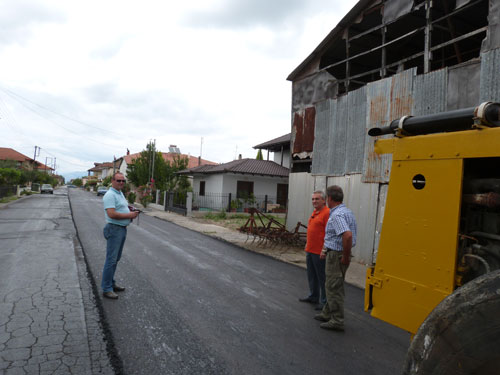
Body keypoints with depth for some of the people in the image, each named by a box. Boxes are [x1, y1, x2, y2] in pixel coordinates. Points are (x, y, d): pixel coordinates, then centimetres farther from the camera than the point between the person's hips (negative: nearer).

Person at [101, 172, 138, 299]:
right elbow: (112, 214, -25)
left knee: (116, 259, 17)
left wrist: (132, 213, 6)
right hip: (114, 229, -10)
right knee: (111, 259, -5)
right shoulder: (110, 195, -15)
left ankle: (111, 283, 28)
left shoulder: (120, 193, 16)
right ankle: (106, 289, 2)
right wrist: (129, 215, -19)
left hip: (122, 229, 10)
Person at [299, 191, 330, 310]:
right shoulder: (314, 212, 14)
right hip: (310, 250, 9)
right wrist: (307, 244, 22)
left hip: (319, 252, -9)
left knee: (322, 277, 1)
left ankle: (324, 301, 13)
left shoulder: (327, 213, -16)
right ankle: (313, 296, 32)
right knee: (311, 275, 19)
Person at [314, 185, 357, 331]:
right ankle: (327, 314, 33)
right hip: (336, 253, 10)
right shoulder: (347, 211, 12)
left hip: (336, 255, -10)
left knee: (334, 287, 0)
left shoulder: (337, 215, -22)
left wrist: (346, 256, -24)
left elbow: (347, 235, -36)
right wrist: (325, 249, 20)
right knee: (333, 285, 20)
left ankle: (337, 321, 10)